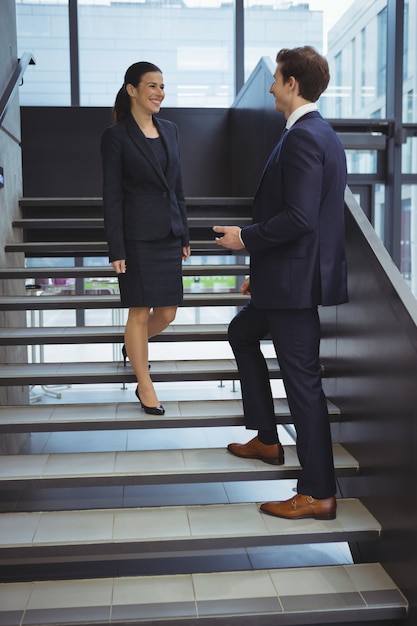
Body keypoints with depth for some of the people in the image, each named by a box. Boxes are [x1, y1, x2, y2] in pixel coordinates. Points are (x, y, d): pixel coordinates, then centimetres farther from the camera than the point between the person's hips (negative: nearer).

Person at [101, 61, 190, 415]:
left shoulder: (170, 130, 11)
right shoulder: (116, 136, -6)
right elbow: (112, 196, -9)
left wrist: (185, 235, 13)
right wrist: (116, 249, -13)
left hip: (169, 235, 6)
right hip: (138, 236, -6)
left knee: (167, 313, 11)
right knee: (140, 313, 3)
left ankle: (135, 346, 42)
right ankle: (145, 386, 18)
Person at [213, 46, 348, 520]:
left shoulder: (302, 138, -17)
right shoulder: (321, 134, 15)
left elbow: (298, 218, -26)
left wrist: (245, 237, -10)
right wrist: (262, 268, 20)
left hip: (296, 279, -11)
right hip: (289, 275, 11)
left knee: (302, 380, -4)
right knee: (241, 333, 26)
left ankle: (318, 494, 9)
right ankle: (266, 440, 34)